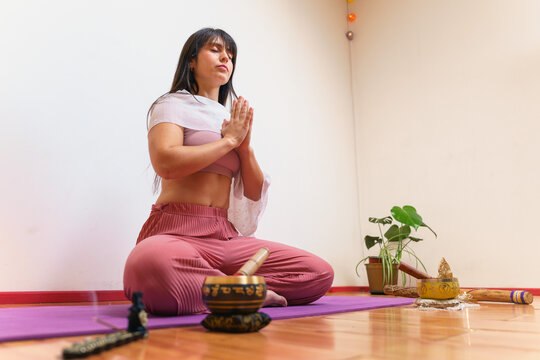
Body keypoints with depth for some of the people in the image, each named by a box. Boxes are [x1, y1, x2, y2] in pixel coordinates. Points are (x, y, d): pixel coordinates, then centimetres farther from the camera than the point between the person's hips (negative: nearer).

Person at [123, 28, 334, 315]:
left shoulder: (234, 120, 24)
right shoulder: (174, 104, 9)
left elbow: (255, 193, 16)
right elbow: (165, 162, -14)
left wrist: (245, 145, 0)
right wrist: (230, 139, -4)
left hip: (227, 235, 6)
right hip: (177, 231, -5)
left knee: (321, 273, -11)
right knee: (151, 263, -42)